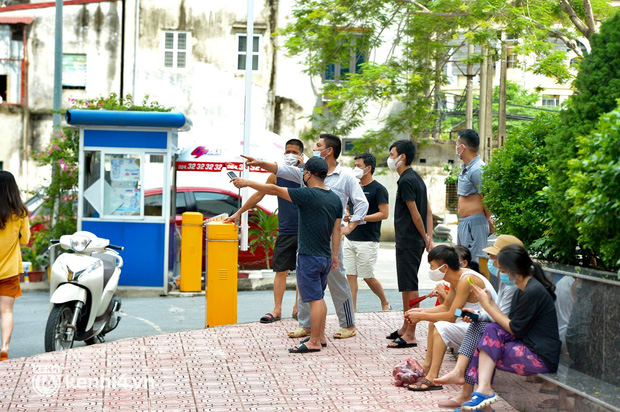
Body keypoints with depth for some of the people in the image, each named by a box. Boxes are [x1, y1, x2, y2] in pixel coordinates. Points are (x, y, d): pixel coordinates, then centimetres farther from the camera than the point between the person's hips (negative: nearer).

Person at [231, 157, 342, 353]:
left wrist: (247, 182, -2)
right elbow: (337, 229, 10)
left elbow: (275, 190, -11)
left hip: (309, 257, -8)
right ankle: (320, 337, 23)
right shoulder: (335, 199, 6)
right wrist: (335, 255, 17)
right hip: (325, 257, 8)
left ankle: (314, 342, -1)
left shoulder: (308, 195, -16)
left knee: (314, 299, -5)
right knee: (319, 298, 17)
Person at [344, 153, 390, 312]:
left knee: (368, 277, 0)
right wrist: (346, 216, 2)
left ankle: (385, 303, 21)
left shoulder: (378, 189, -7)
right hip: (350, 239, 7)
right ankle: (352, 309, 6)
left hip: (368, 241, -7)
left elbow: (384, 214, -12)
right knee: (350, 275, 2)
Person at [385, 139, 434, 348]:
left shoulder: (406, 181, -16)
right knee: (407, 285, 18)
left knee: (409, 287, -7)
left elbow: (415, 214, -17)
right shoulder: (416, 178, 15)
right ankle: (405, 328, 28)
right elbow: (428, 211, 14)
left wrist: (425, 238, -6)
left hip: (408, 241, -10)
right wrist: (429, 238, 9)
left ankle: (410, 335, -3)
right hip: (414, 241, 10)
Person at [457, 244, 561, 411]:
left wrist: (487, 305, -9)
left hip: (542, 358, -9)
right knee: (492, 330, -10)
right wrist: (489, 302, -2)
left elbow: (515, 329, -15)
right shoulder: (522, 290, 13)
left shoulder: (533, 292, -18)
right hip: (529, 346, 9)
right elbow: (510, 323, 7)